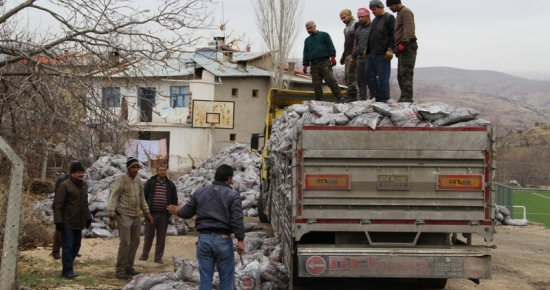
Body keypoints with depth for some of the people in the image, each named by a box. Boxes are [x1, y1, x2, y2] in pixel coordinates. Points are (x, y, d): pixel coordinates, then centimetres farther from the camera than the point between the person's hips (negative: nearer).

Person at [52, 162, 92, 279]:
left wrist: (88, 217, 20)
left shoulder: (83, 185, 14)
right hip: (67, 224, -8)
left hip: (78, 223, 8)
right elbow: (57, 205, -14)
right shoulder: (65, 186, -12)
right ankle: (68, 270, 2)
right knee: (68, 247, -5)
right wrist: (58, 221, -17)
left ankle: (68, 269, 21)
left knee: (76, 247, 12)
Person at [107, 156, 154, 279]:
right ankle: (120, 270, -3)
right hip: (124, 216, -7)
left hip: (136, 216, 7)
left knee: (135, 242, 11)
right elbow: (113, 199, -15)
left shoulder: (139, 180, 9)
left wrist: (147, 213, 20)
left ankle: (129, 267, 22)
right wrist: (111, 216, -22)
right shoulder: (121, 181, -12)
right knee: (125, 243, -10)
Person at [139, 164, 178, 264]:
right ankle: (145, 255, 21)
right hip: (151, 213, -1)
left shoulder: (170, 184, 8)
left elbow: (174, 199, 12)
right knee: (148, 235, 6)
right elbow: (144, 196, 1)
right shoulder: (150, 182, 2)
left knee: (161, 237, 6)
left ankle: (158, 257, 14)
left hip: (164, 214, 2)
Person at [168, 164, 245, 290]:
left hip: (204, 238, 4)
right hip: (223, 239, -3)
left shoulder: (199, 192, 9)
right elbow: (237, 220, -13)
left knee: (205, 279, 8)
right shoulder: (232, 195, -4)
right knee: (226, 279, 6)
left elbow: (187, 212, 17)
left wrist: (178, 211, 39)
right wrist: (240, 240, -10)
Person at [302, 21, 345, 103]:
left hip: (324, 62, -5)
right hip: (314, 65, 5)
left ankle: (339, 98, -16)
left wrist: (332, 57, -8)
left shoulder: (324, 35, 11)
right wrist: (305, 65, 14)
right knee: (316, 84, 0)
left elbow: (330, 46, 3)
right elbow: (305, 53, 24)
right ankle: (319, 101, 3)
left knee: (330, 80, -17)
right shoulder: (307, 40, 25)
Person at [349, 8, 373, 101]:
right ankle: (362, 99, 11)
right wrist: (353, 56, 23)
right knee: (360, 81, 7)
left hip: (369, 57, -7)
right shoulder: (358, 30, 22)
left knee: (368, 79, -10)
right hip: (359, 58, 7)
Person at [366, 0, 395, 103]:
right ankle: (375, 98, 12)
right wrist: (367, 50, 18)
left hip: (383, 54, -9)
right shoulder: (375, 20, 21)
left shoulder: (389, 18, -3)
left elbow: (393, 35, -11)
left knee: (383, 77, -7)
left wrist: (390, 49, -17)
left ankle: (384, 99, -3)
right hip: (372, 53, 9)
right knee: (371, 76, 7)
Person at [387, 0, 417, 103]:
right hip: (402, 49, 10)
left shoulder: (405, 12, -6)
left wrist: (403, 43, -28)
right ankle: (404, 97, 10)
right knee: (401, 74, 9)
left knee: (406, 73, -15)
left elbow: (409, 29, -19)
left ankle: (407, 97, -19)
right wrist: (397, 46, 17)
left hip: (407, 47, -10)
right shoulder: (399, 13, 25)